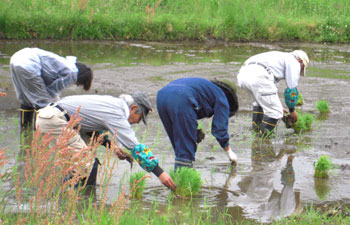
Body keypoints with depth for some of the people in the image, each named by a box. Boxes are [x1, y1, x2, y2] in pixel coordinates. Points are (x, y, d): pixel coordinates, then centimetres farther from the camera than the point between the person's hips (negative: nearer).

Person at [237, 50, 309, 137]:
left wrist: (277, 106, 48)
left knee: (260, 100, 34)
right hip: (258, 77, -9)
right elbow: (291, 89, 12)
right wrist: (292, 110, 24)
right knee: (275, 111, 1)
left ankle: (256, 130, 33)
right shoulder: (294, 63, 17)